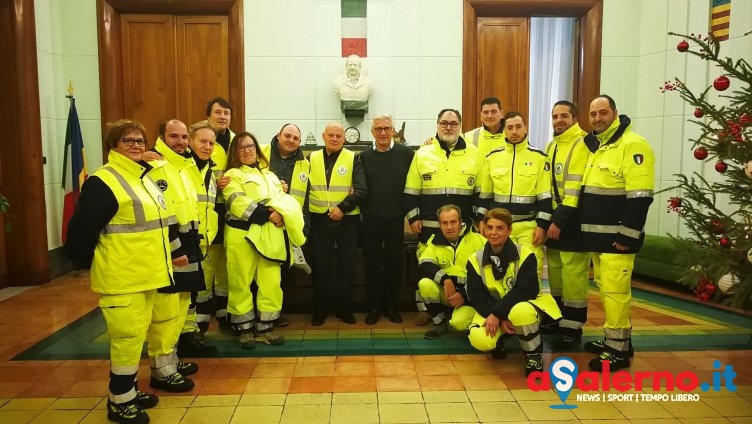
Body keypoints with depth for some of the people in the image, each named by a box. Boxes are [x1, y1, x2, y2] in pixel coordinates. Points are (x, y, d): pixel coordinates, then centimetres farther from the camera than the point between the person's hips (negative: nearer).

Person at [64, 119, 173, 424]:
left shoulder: (145, 177, 13)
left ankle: (128, 389, 32)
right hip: (121, 277, -9)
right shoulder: (102, 181, -15)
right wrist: (86, 264, -8)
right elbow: (82, 231, -17)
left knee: (137, 335, 17)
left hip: (146, 274, 9)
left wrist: (163, 258, 20)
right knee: (128, 336, -2)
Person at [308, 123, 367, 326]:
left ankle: (344, 308, 21)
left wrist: (343, 207, -18)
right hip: (320, 220, 1)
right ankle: (320, 309, 20)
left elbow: (362, 190, -8)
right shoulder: (312, 158, 7)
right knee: (321, 265, 7)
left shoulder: (353, 159, 0)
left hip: (347, 220, -1)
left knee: (347, 265, 7)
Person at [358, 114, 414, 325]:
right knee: (372, 263, 7)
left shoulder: (406, 154, -1)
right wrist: (362, 209, -5)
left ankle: (391, 306, 22)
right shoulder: (363, 157, 3)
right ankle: (374, 307, 18)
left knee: (394, 263, 8)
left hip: (395, 219, -1)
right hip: (371, 219, 1)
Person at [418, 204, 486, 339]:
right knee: (425, 284, -25)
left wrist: (464, 295, -15)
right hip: (445, 292, 4)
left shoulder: (478, 240, -8)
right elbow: (423, 266, -11)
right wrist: (445, 279, -27)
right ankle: (440, 322, -3)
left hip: (470, 294, -3)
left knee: (459, 322, -29)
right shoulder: (435, 241, 1)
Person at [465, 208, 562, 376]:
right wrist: (499, 318, -24)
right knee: (479, 339, -29)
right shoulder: (476, 259, -5)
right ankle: (498, 339, 11)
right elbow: (476, 296, -9)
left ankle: (533, 354, -9)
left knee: (520, 313, -40)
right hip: (492, 309, 2)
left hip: (523, 305, -2)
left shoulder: (525, 254, -13)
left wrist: (498, 313, -30)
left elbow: (527, 291, -22)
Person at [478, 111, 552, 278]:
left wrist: (542, 226, -7)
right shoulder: (492, 157, 6)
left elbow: (545, 196, -2)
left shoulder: (538, 157, 0)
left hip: (529, 226, -2)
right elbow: (485, 194, 11)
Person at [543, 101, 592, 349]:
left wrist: (560, 221, -20)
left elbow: (577, 188, -18)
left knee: (573, 275, -4)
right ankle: (558, 318, 26)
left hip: (573, 220, -8)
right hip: (554, 218, 8)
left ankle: (573, 328, 6)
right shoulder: (551, 146, 15)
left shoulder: (582, 144, -11)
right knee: (555, 272, 14)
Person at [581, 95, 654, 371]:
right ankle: (612, 338, 27)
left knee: (615, 290, -6)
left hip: (617, 236, -9)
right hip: (597, 234, 9)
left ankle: (618, 349, 4)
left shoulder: (632, 145, -12)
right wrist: (587, 231, 18)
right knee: (604, 288, 15)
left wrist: (627, 235, -21)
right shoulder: (595, 147, 16)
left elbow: (640, 197, -19)